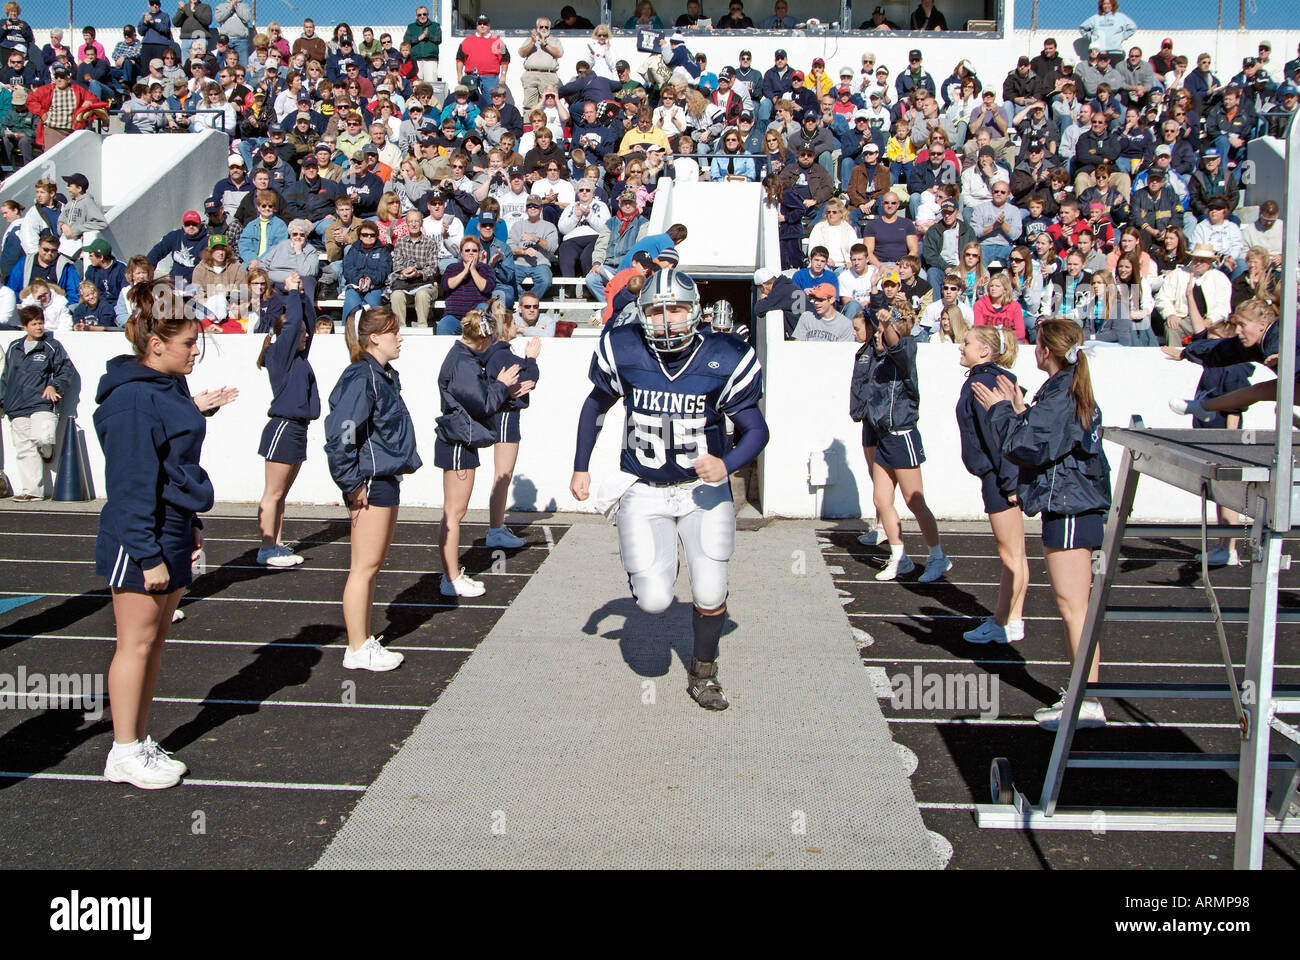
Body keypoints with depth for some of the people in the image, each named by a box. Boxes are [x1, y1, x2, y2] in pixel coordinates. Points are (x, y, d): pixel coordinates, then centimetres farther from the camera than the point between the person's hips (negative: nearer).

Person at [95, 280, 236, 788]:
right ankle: (124, 754, 12)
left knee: (155, 640, 14)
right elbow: (133, 484, -20)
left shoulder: (170, 388, 11)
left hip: (172, 534, 9)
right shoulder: (132, 399, -18)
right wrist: (148, 555, -21)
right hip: (139, 540, -9)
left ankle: (141, 742, 25)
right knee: (137, 643, 0)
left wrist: (191, 528, 19)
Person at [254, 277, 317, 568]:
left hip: (298, 429, 9)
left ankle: (276, 546, 17)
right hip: (282, 427, -9)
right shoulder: (279, 355, -8)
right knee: (273, 494, -3)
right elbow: (293, 320, -16)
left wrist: (302, 294, 12)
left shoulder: (299, 355, 13)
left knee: (281, 494, 12)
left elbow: (308, 317, 20)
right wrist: (292, 292, -5)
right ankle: (267, 549, 1)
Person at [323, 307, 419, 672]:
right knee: (365, 567, -2)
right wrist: (352, 484, -19)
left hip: (386, 481, 10)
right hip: (371, 485, -10)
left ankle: (365, 641, 25)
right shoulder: (361, 378, -17)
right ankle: (358, 650, 7)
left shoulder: (385, 376, 13)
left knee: (373, 566, 15)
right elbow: (340, 436, -24)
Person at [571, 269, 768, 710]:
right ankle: (647, 568, 28)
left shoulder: (723, 361, -14)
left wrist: (726, 464, -24)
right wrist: (580, 468, 9)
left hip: (703, 489, 0)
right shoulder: (622, 352, -11)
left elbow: (757, 430, -5)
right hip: (643, 492, 0)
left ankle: (703, 672, 23)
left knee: (710, 593, -6)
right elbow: (595, 406, 8)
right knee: (653, 601, -11)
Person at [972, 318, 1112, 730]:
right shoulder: (1075, 392, 15)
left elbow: (1028, 445, -17)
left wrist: (1000, 409, -6)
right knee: (1074, 606, 13)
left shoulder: (1058, 394, -15)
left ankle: (1089, 701, -6)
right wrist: (1020, 409, 16)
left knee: (1073, 606, -8)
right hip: (1079, 504, 11)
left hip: (1068, 507, -11)